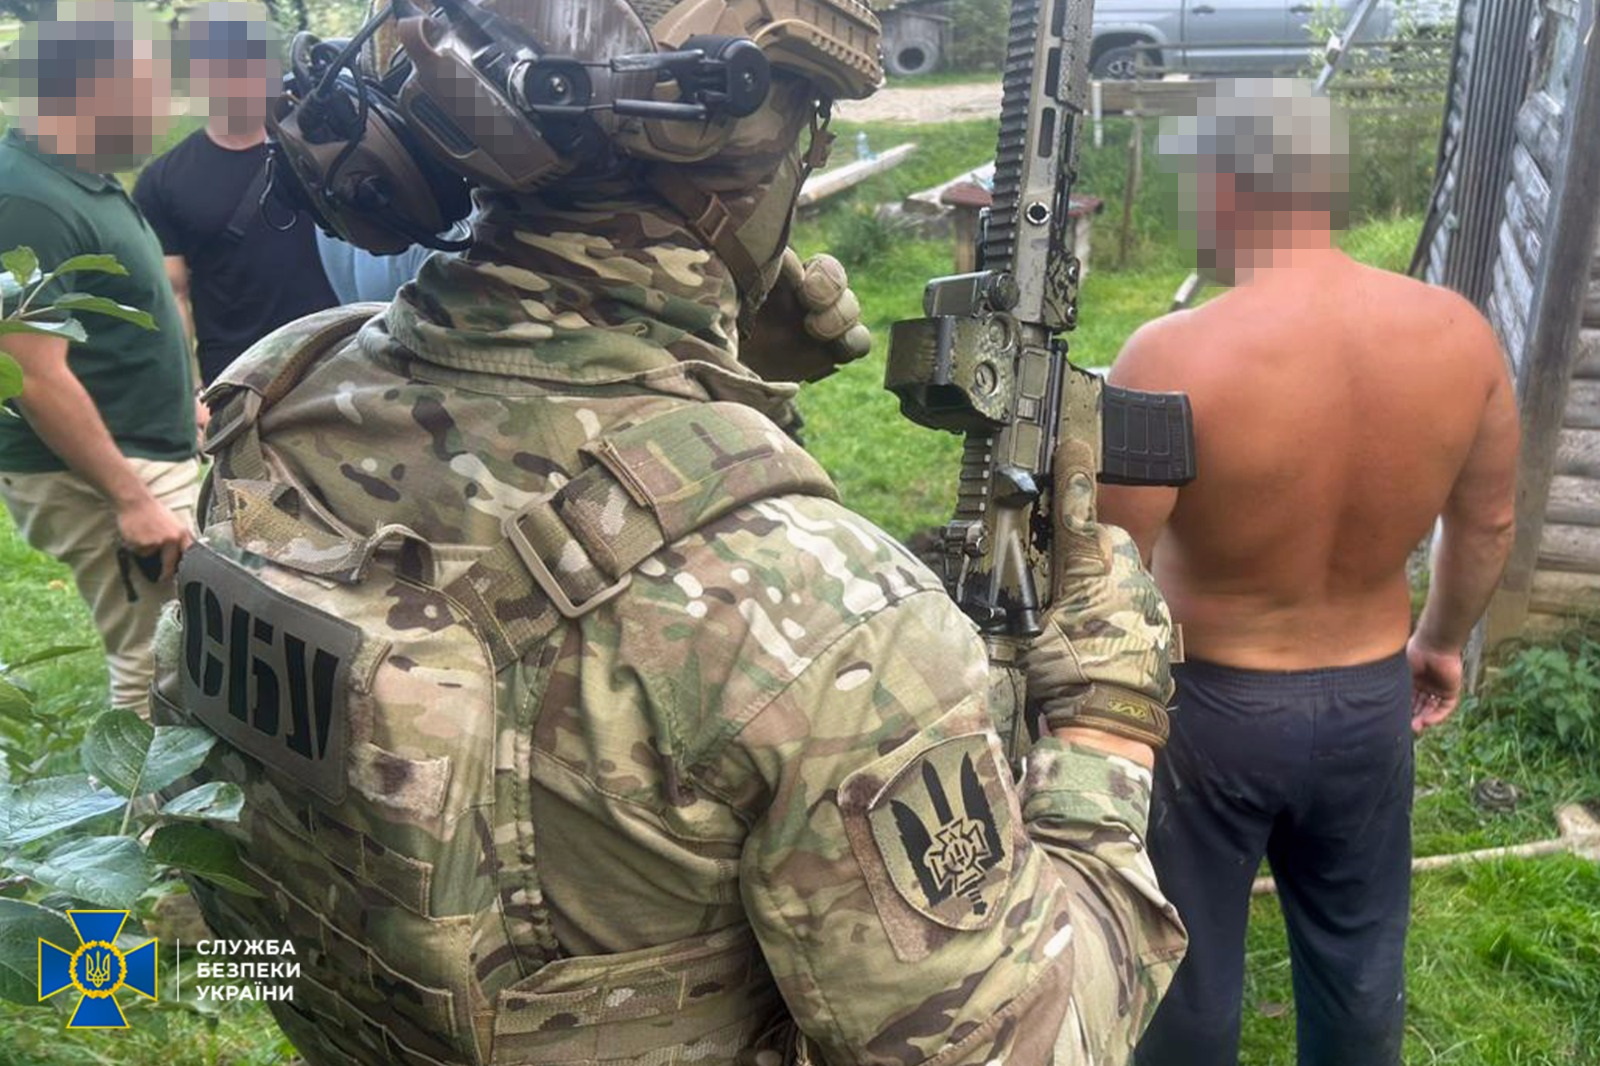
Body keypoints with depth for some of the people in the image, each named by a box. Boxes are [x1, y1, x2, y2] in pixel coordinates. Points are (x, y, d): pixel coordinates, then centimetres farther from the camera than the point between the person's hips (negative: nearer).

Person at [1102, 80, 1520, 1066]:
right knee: (1360, 961, 25)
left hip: (1210, 703, -4)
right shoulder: (1459, 332, -10)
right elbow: (1488, 524, 4)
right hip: (1371, 699, 5)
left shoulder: (1175, 358, -26)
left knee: (1190, 962, 19)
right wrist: (1443, 640, 22)